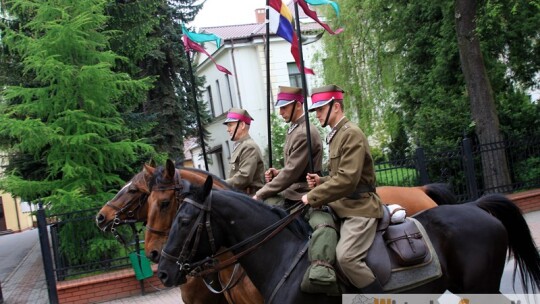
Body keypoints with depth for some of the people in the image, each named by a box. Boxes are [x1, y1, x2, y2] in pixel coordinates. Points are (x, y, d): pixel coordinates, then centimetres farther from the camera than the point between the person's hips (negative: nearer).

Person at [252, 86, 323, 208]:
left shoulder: (304, 133, -17)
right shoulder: (293, 129, 13)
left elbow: (292, 172, -20)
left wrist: (260, 195, -17)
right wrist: (278, 172, 1)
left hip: (300, 199, -9)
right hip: (290, 195, 9)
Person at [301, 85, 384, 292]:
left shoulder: (351, 133, -15)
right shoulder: (336, 135, 15)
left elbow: (348, 179, -24)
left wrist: (313, 197, -18)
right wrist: (320, 181, 5)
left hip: (359, 208, -10)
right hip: (344, 207, 10)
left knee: (346, 256, -24)